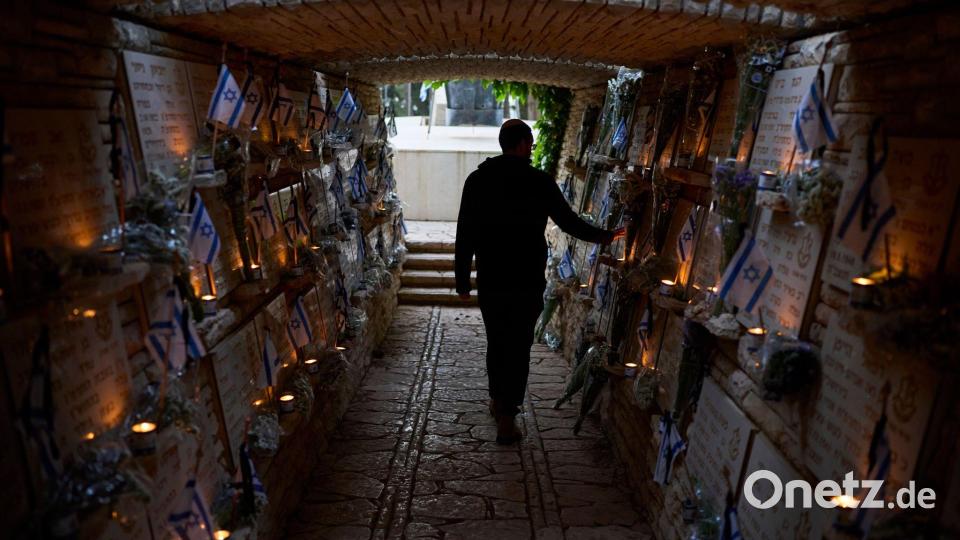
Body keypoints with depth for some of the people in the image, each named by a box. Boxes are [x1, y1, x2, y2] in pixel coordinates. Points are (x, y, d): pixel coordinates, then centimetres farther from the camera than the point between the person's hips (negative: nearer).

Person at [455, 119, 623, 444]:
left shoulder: (477, 180, 0)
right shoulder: (540, 182, -7)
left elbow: (464, 235, 0)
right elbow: (569, 222, 2)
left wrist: (463, 280, 7)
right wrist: (605, 237, 19)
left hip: (490, 282, 3)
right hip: (527, 283, -3)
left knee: (496, 342, 19)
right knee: (519, 348, 6)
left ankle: (497, 401, 35)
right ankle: (506, 419, 10)